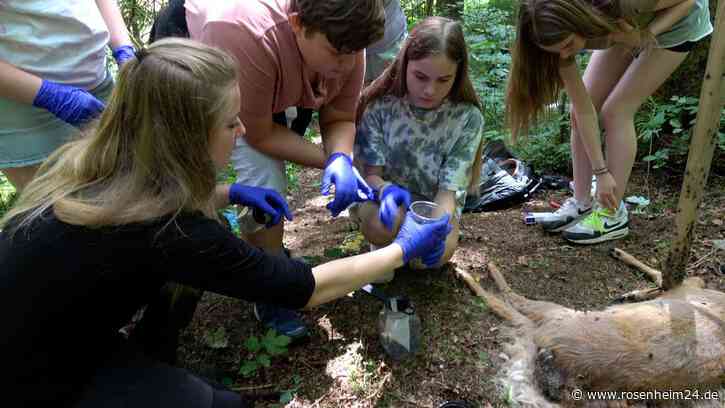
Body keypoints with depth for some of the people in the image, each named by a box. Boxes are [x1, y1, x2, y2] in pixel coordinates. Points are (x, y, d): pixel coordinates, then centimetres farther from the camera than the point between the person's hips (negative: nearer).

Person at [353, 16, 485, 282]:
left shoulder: (468, 117, -19)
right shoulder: (380, 106, -19)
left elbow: (448, 189, -20)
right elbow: (370, 173, -16)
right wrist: (386, 190, -41)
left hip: (434, 203, 1)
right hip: (385, 195, -1)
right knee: (382, 225, -35)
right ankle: (383, 250, 2)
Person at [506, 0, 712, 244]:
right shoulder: (561, 32, -27)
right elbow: (584, 110, -23)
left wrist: (646, 35, -36)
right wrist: (601, 172, -23)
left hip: (676, 22, -4)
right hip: (623, 27, 5)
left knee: (616, 111, -15)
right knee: (578, 111, -8)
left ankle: (612, 217, -5)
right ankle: (581, 204, 4)